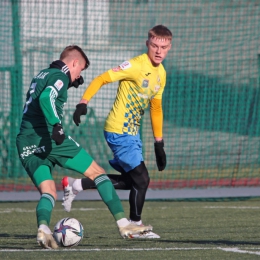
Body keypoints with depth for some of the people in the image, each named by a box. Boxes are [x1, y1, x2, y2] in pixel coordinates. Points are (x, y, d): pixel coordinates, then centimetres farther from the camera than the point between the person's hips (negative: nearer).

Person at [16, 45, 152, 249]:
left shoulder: (40, 75, 23)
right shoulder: (60, 76, -3)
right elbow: (46, 98, -22)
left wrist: (69, 84, 37)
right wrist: (56, 125, -32)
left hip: (26, 146, 8)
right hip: (49, 138, -8)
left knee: (49, 194, 7)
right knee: (98, 173, 4)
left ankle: (43, 228, -26)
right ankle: (124, 225, 0)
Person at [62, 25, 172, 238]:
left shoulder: (161, 74, 8)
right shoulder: (136, 66, -18)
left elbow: (156, 107, 18)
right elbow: (101, 79, -20)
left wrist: (159, 142, 19)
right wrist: (84, 102, -32)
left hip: (132, 132, 9)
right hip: (119, 131, -9)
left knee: (130, 180, 13)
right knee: (142, 178, -8)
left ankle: (76, 186, 20)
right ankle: (136, 226, 11)